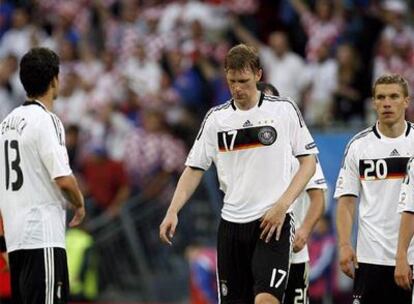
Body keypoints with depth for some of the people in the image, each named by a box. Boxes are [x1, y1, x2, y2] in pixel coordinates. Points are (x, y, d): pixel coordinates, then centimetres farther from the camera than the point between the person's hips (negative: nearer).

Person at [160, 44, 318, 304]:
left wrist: (282, 206, -11)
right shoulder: (216, 118, 8)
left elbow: (309, 162, 1)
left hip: (273, 222, -4)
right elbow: (194, 169, 11)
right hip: (232, 223, 4)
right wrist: (173, 212, -4)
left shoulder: (284, 109, 0)